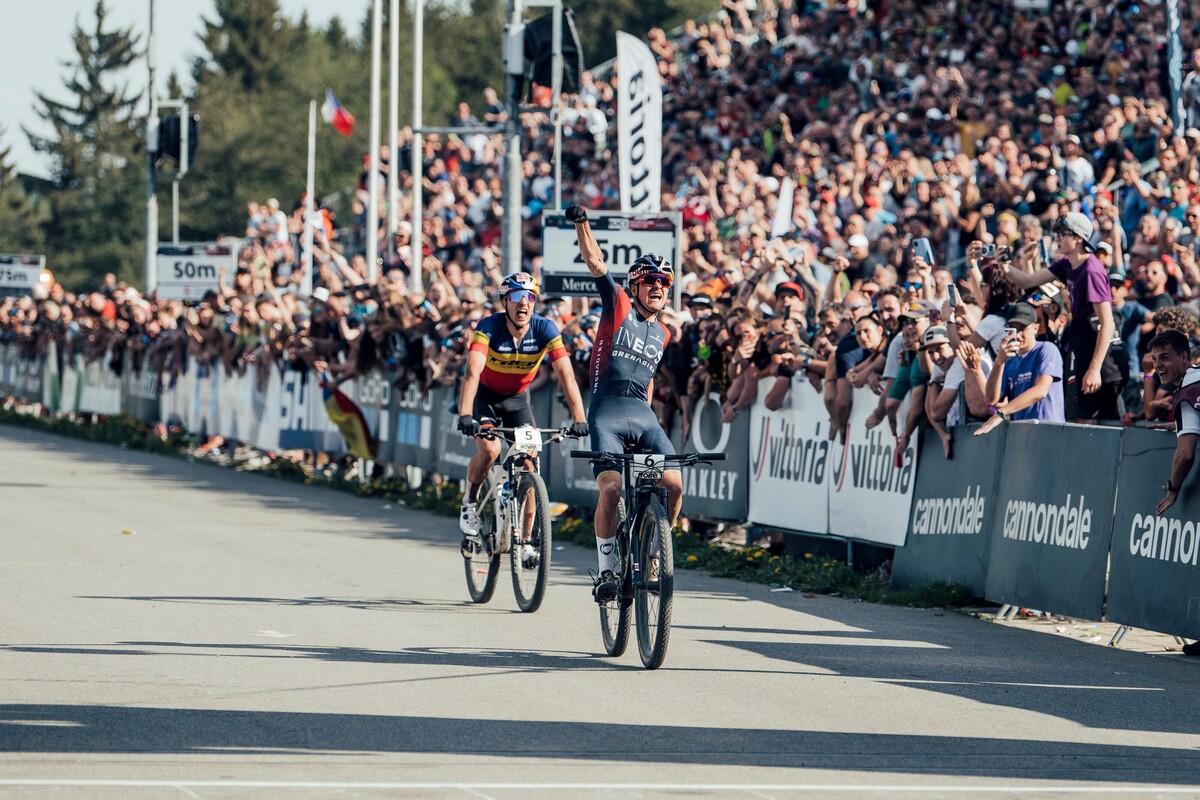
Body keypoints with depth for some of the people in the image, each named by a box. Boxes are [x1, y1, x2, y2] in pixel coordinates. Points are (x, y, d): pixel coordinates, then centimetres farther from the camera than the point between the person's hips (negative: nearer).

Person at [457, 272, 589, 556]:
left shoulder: (545, 330, -22)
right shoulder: (489, 327, -27)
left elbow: (566, 375, -27)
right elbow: (473, 372, -39)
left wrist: (579, 418, -40)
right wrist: (465, 414, -54)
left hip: (518, 399, 2)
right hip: (485, 396, -2)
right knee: (490, 450, -27)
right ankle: (470, 502, 1)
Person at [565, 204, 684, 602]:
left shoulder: (662, 334, 19)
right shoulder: (618, 307, 5)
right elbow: (595, 263, -7)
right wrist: (582, 225, -19)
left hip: (642, 414, 5)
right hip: (607, 409, -5)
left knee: (674, 484, -12)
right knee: (611, 487, -20)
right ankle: (606, 569, -7)